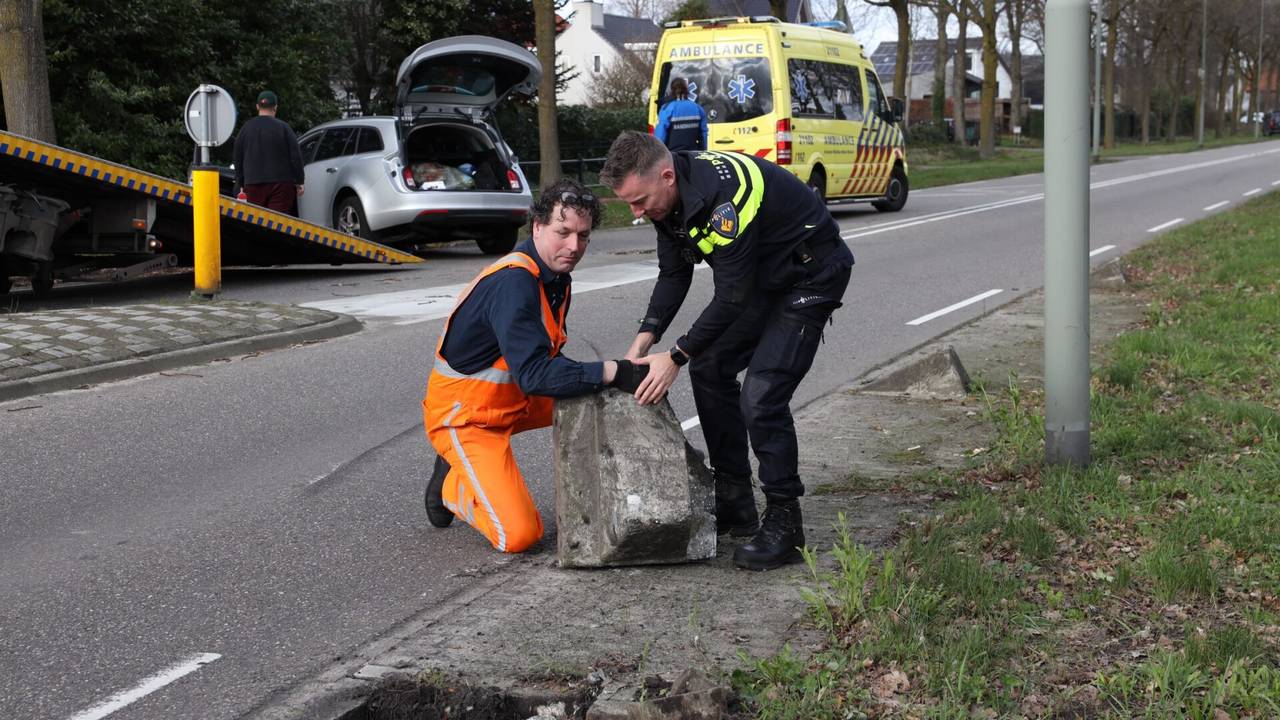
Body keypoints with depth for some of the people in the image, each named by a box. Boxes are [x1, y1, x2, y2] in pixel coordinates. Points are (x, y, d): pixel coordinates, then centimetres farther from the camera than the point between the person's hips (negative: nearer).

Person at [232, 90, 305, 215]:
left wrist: (241, 184, 20)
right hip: (280, 184, -3)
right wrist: (299, 181, 4)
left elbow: (238, 159, 13)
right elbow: (295, 156, -4)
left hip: (253, 185, 3)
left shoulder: (246, 129, 8)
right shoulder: (283, 127, -3)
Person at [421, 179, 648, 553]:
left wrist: (604, 378, -7)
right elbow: (534, 374, -35)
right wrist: (611, 372, -36)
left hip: (515, 399, 9)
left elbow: (548, 361, 9)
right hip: (464, 414, -9)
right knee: (519, 534, -19)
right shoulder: (513, 283, -28)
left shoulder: (556, 277, 3)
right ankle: (450, 484, 8)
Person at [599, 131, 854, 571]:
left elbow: (731, 297, -30)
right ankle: (734, 504, 17)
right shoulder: (668, 195, -7)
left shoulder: (724, 196, -35)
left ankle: (784, 525, -7)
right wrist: (646, 337, -9)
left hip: (811, 275, -9)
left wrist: (675, 357, -26)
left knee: (761, 395, -19)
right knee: (709, 368, 7)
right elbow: (674, 274, 3)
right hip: (760, 277, 9)